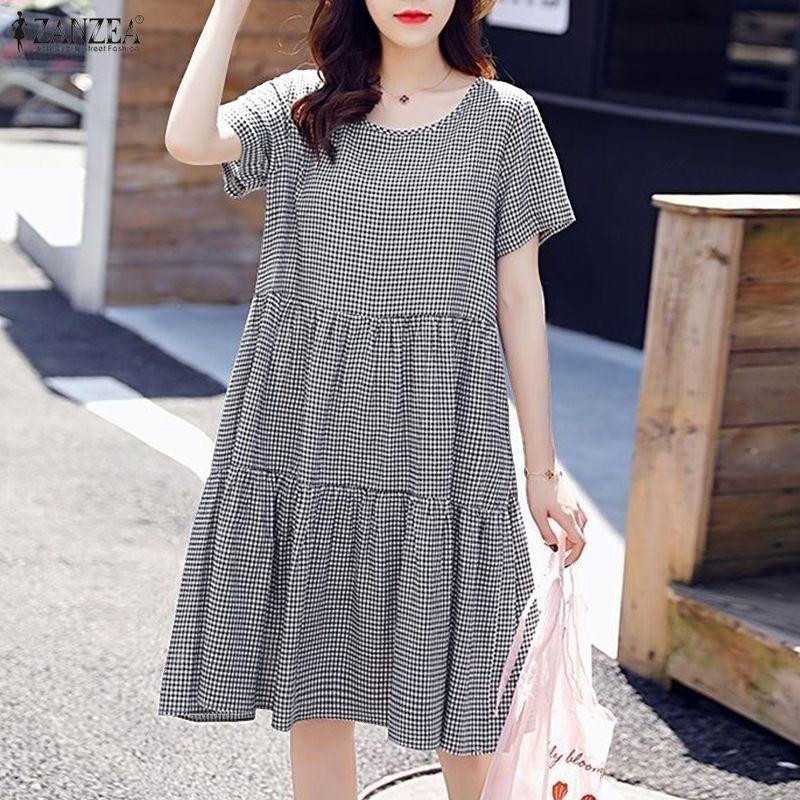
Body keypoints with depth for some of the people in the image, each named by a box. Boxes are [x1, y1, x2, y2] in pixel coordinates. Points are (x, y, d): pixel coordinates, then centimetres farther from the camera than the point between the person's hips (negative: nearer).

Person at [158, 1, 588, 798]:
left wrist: (543, 469, 3)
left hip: (439, 440, -1)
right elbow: (189, 139, -15)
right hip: (310, 430, 1)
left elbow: (518, 299, 4)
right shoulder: (300, 107, 6)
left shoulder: (505, 116, 4)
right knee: (313, 688, 7)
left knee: (457, 690, 4)